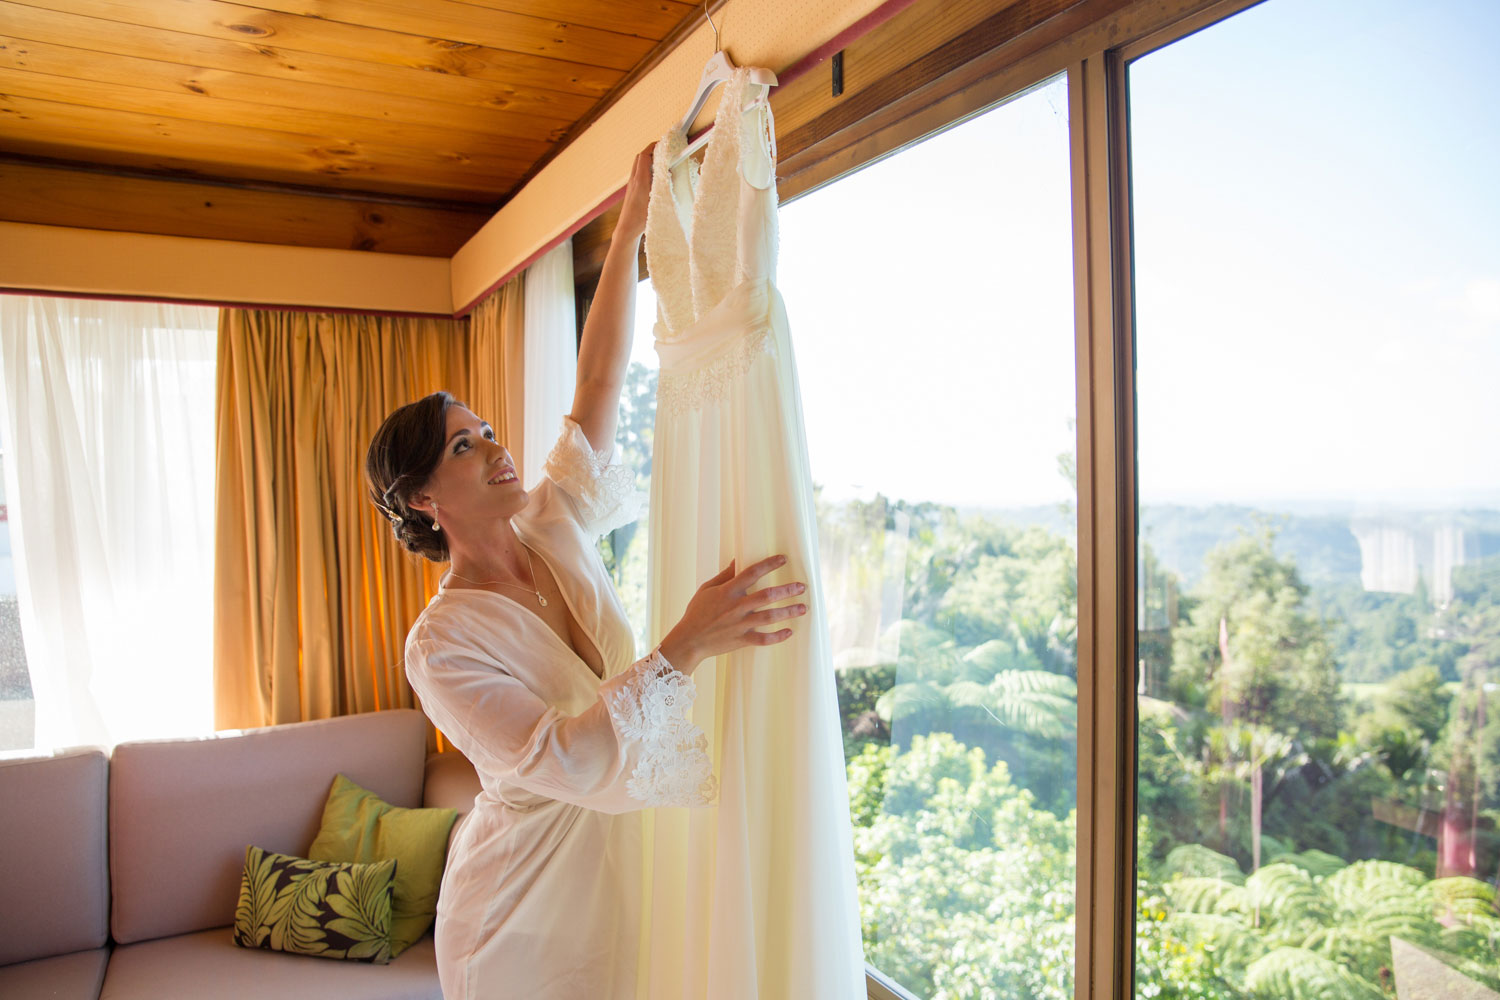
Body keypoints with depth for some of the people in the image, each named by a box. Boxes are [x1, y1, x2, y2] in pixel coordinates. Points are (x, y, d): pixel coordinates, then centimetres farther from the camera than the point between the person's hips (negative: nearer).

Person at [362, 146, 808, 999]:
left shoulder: (554, 533, -5)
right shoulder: (440, 644, -21)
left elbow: (600, 378, -6)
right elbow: (563, 760, -33)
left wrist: (632, 225, -8)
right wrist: (688, 645, -40)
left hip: (621, 870, 6)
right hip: (527, 909, -5)